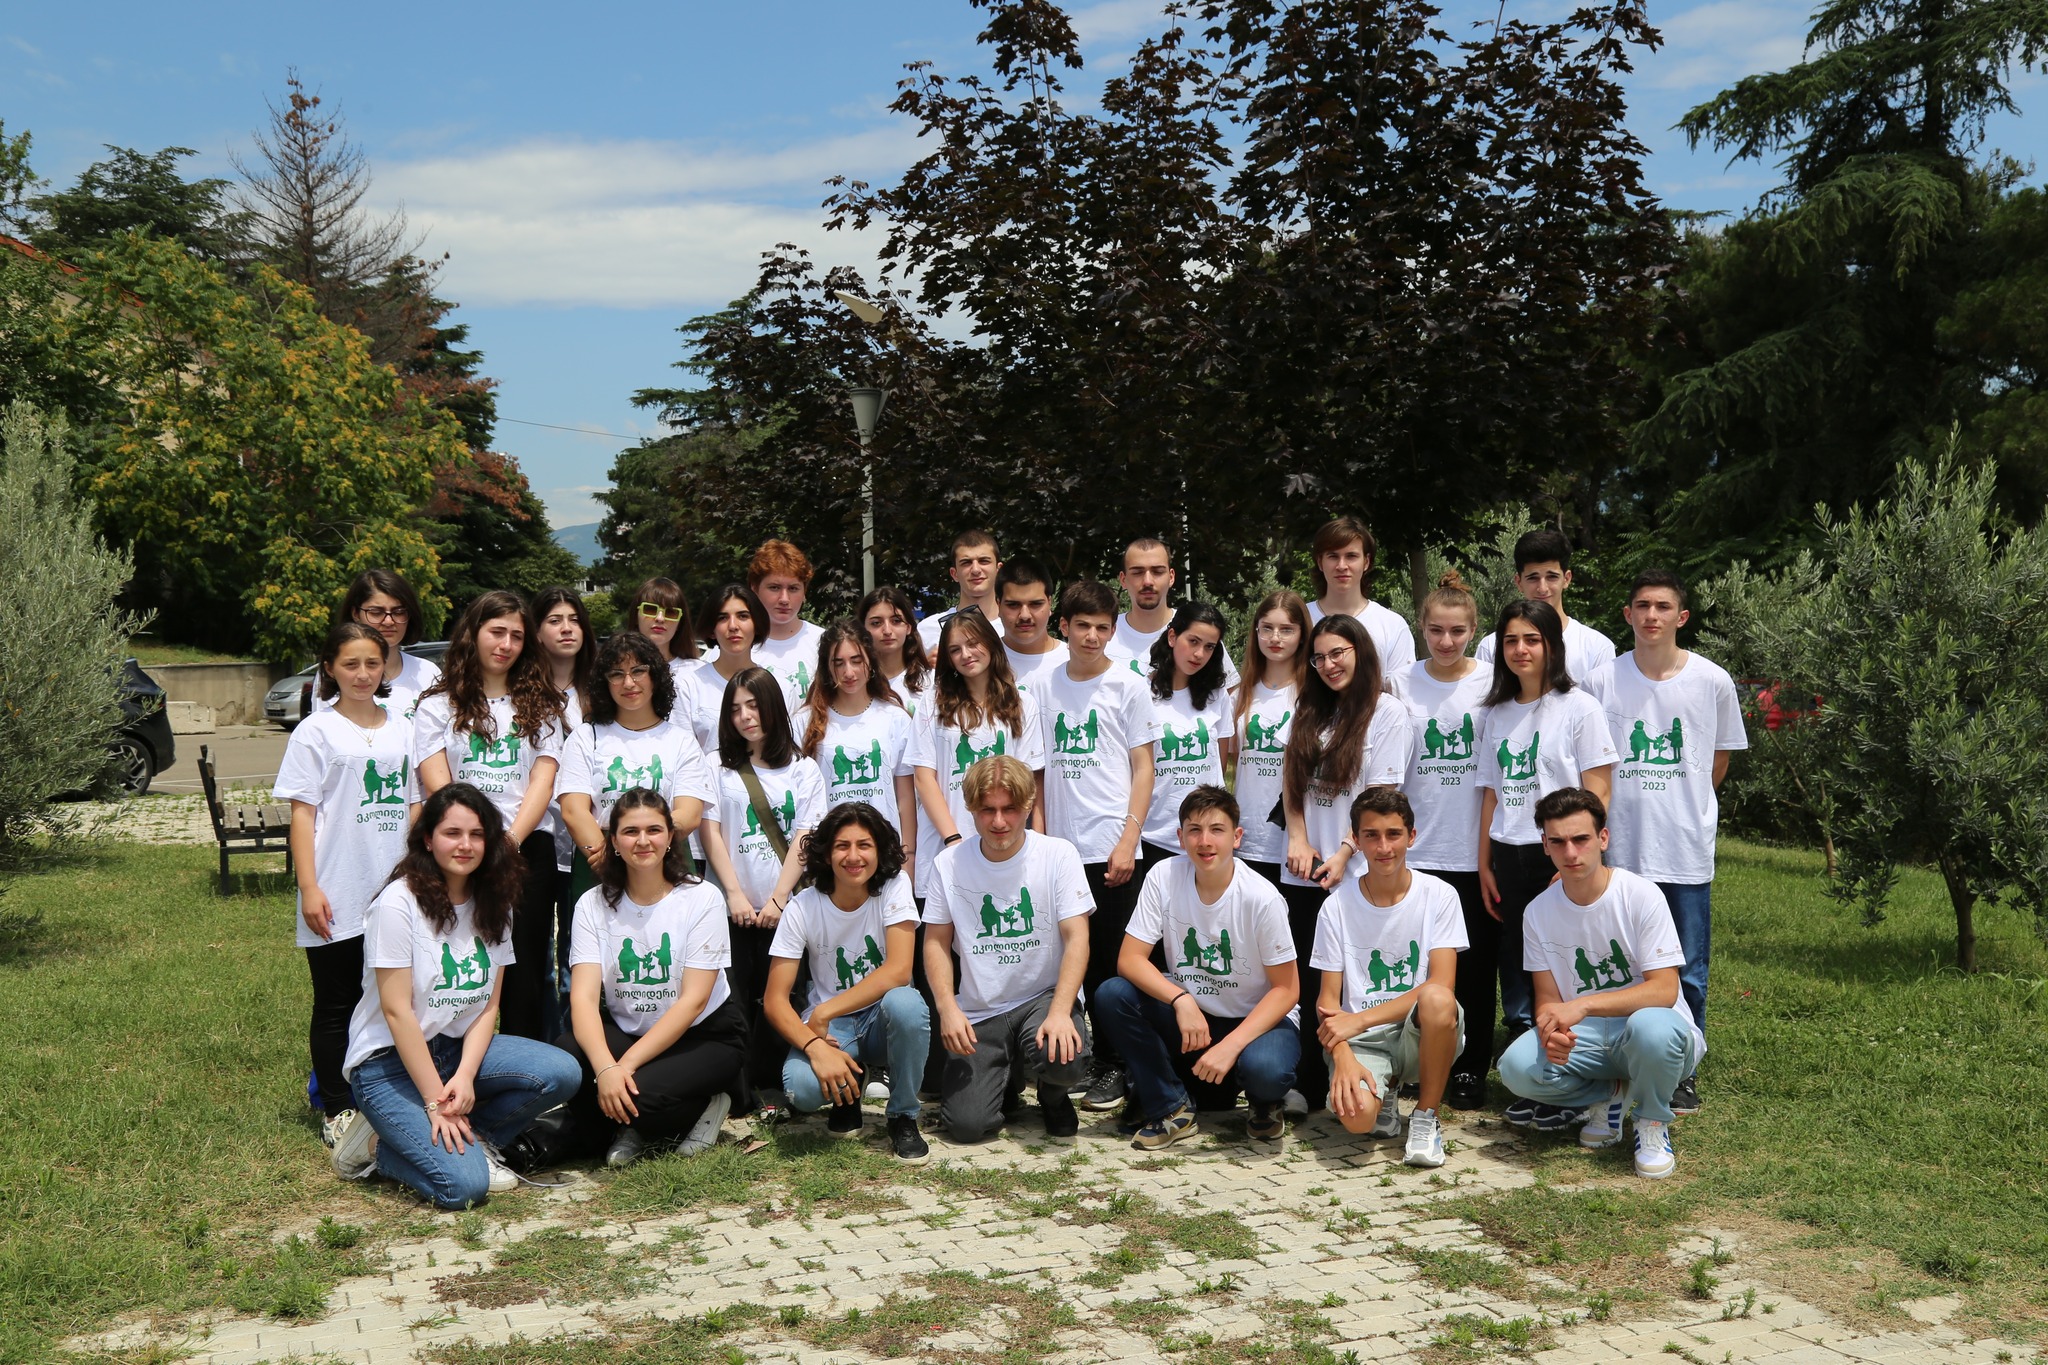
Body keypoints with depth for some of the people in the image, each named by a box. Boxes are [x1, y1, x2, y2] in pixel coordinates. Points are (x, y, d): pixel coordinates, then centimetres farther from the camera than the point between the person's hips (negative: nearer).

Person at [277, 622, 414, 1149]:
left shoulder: (401, 730, 11)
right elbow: (302, 814, -5)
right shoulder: (316, 733, -2)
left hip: (395, 896, 4)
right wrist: (309, 888, -12)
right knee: (336, 1008, 5)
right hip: (338, 902, -4)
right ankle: (336, 1110, 14)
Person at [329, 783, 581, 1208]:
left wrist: (465, 1076, -16)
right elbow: (396, 1010, -17)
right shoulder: (398, 903, -15)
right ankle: (380, 1148, 3)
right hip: (390, 1061, -6)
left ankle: (468, 1138, -2)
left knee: (561, 1073, -21)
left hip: (459, 1048, 6)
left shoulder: (493, 904, 4)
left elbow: (488, 1006, 1)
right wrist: (434, 1101, -20)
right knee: (463, 1185, -24)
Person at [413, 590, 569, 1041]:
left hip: (528, 848, 1)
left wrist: (510, 841, -10)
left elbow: (543, 780, 4)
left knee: (526, 969, -3)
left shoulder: (540, 705, 16)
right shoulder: (438, 706, 10)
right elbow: (438, 786, 0)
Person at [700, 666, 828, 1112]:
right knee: (736, 1001, -4)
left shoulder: (802, 770, 9)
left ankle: (769, 1089, 4)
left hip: (784, 907, 0)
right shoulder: (719, 769, 11)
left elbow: (803, 839, 2)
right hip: (733, 907, 0)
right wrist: (735, 893, -7)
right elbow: (711, 832, 4)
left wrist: (778, 898, -9)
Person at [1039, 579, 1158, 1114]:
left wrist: (1128, 839, -10)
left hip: (1110, 848, -3)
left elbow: (1143, 768, -2)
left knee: (1109, 961, 0)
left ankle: (1112, 1068, 10)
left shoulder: (1128, 687, 0)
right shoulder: (1045, 687, 10)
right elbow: (1038, 766, 15)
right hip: (1060, 845, 4)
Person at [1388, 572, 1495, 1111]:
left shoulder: (1493, 683, 0)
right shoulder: (1402, 682, 3)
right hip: (1417, 849, 1)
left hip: (1476, 849, -1)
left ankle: (1470, 1070, 17)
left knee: (1474, 965, 4)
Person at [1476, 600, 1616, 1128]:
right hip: (1508, 856, 5)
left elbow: (1597, 792, -7)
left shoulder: (1578, 707, -3)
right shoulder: (1496, 714, 13)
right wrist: (1485, 865, 10)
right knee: (1516, 972, 7)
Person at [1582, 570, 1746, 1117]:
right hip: (1620, 847, 0)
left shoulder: (1712, 681, 0)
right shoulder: (1601, 681, 1)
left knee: (1687, 972, 5)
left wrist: (1684, 806, 11)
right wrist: (1598, 821, 5)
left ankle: (1683, 1072, 18)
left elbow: (1719, 759, 13)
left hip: (1687, 851, 0)